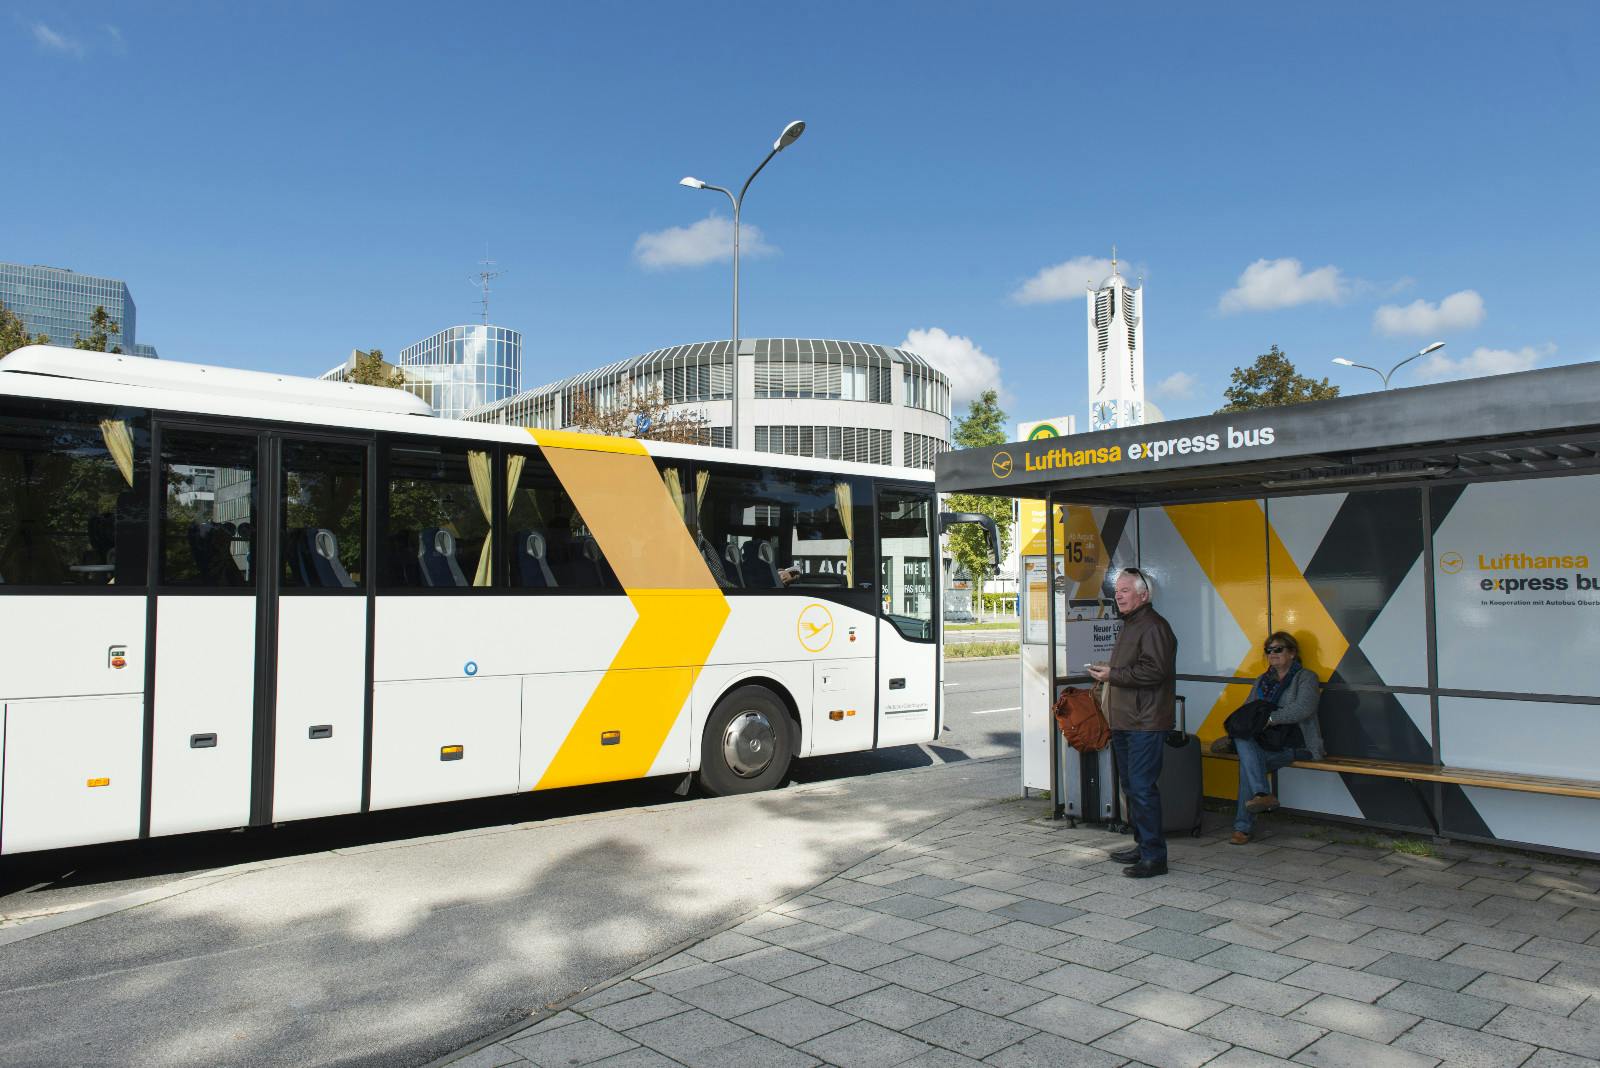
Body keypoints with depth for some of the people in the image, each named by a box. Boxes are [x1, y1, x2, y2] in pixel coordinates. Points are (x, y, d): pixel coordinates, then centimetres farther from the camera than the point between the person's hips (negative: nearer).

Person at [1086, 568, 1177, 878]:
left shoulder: (1153, 627, -12)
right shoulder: (1130, 625, 21)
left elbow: (1154, 671, -23)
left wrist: (1113, 675, -18)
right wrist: (1107, 672, 14)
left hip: (1145, 724, -11)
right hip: (1125, 722, 11)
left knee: (1142, 787, -11)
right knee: (1131, 787, 15)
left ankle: (1154, 856, -5)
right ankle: (1143, 846, 26)